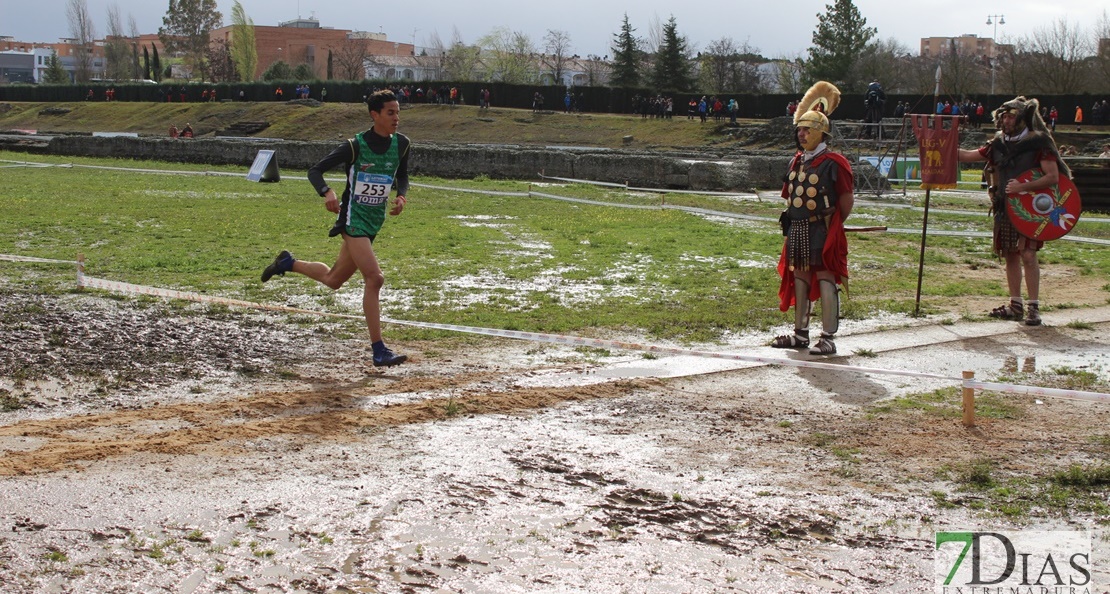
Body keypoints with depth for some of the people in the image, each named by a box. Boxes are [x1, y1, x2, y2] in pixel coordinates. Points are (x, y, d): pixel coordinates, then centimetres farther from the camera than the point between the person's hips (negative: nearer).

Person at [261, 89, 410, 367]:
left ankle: (288, 263, 45)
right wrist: (327, 192, -29)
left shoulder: (401, 143, 0)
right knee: (374, 278, -19)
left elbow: (402, 175, 18)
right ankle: (379, 351, -15)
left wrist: (401, 196, -3)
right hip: (353, 217, -7)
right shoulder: (356, 146, -15)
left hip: (374, 222, 7)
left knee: (333, 280, 18)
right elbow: (315, 170, -9)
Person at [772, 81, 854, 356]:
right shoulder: (797, 161, 12)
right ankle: (800, 333, 23)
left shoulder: (834, 163, -11)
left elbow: (847, 199, -6)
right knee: (799, 279, 13)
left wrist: (832, 224, 3)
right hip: (798, 230, 8)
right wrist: (792, 220, 15)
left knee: (826, 281, -6)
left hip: (823, 231, -8)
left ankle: (828, 338, -2)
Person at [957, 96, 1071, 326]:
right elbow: (968, 156, 16)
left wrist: (1024, 186, -24)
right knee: (1010, 255, 9)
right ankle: (1015, 305, 18)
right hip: (1005, 208, 6)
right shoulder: (998, 144, 9)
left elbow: (1053, 177, -15)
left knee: (1028, 255, -13)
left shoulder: (1038, 143, -9)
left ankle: (1033, 307, -10)